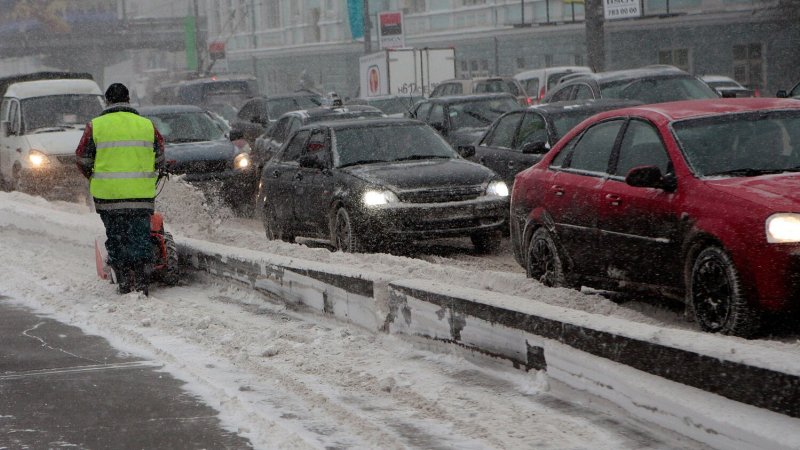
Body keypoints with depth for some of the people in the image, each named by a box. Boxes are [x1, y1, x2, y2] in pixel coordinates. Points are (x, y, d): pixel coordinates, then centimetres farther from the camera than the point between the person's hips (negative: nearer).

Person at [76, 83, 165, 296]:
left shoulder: (95, 126, 1)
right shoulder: (147, 125, 6)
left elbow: (82, 159, 6)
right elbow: (160, 158, 13)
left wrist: (94, 178, 23)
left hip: (108, 193, -1)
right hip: (141, 195, 1)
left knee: (116, 238, 9)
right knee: (140, 237, 4)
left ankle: (124, 283, 9)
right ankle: (142, 283, -2)